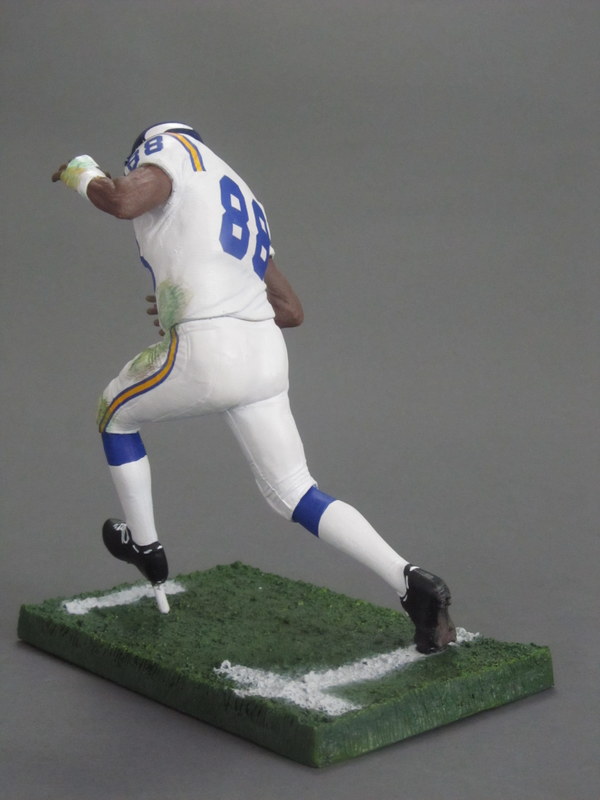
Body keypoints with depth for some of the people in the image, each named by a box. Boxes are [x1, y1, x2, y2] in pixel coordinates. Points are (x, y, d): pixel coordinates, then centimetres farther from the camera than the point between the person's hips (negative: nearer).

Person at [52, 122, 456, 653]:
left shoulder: (172, 145, 6)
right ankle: (411, 583, -5)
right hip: (264, 356, 7)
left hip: (205, 356, -7)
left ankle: (145, 550, 38)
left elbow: (121, 201, -16)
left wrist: (84, 176, 7)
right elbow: (292, 310, 29)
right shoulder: (244, 205, 28)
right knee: (294, 495, 11)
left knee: (116, 413, 24)